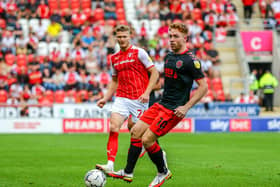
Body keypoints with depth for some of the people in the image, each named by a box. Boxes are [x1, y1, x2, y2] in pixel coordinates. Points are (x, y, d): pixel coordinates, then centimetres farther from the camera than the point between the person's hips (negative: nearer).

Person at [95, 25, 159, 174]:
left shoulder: (138, 52, -3)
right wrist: (106, 98, 14)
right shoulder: (114, 58, 14)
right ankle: (110, 165, -21)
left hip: (139, 100, -4)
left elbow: (154, 73, -3)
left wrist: (147, 92, -13)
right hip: (121, 98, 4)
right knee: (113, 128, -14)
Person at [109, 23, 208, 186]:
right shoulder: (169, 57, 13)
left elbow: (203, 86, -13)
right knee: (136, 131, 0)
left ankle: (163, 172, 8)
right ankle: (128, 172, 8)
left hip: (174, 110, -8)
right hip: (161, 105, 8)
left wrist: (186, 107, -18)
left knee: (147, 139, -13)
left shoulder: (190, 60, -12)